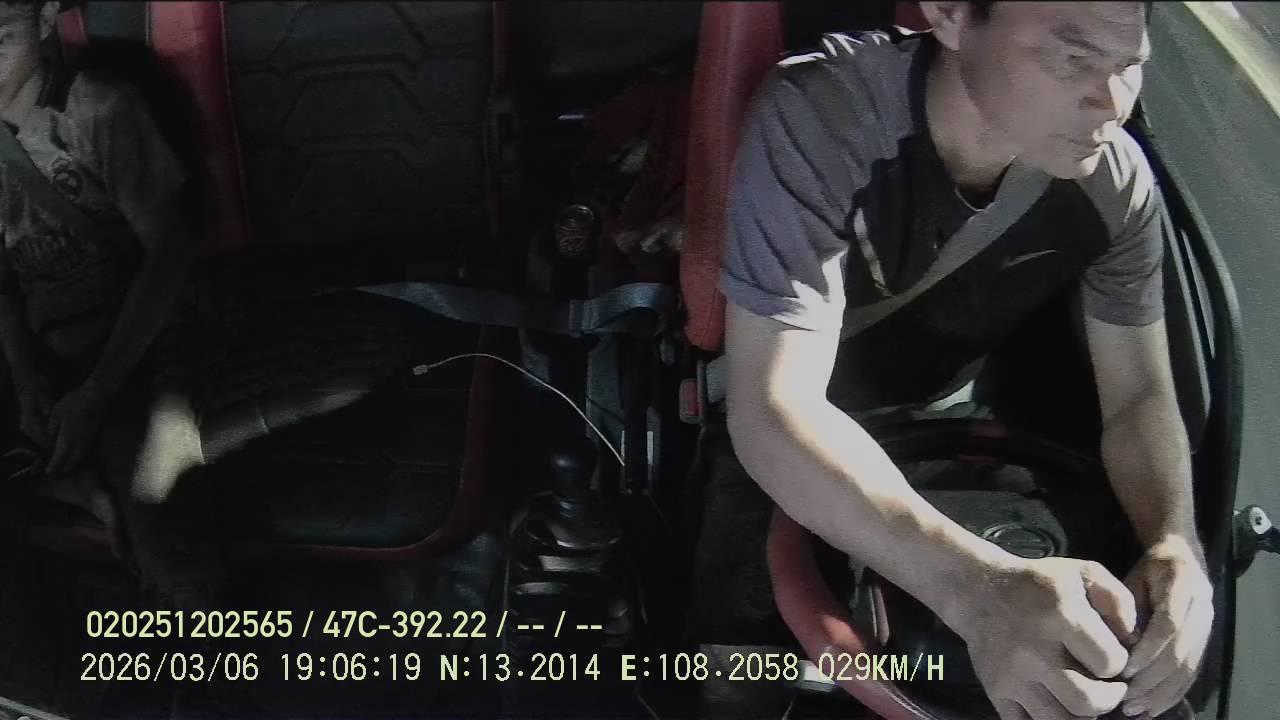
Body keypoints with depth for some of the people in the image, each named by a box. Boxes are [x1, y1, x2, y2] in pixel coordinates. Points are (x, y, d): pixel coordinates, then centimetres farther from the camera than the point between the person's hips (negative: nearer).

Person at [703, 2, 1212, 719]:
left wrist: (1176, 547, -37)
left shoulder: (1117, 180, -22)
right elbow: (774, 408, -44)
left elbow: (1141, 396, -14)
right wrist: (981, 586, -58)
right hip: (782, 446, -4)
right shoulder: (820, 119, -38)